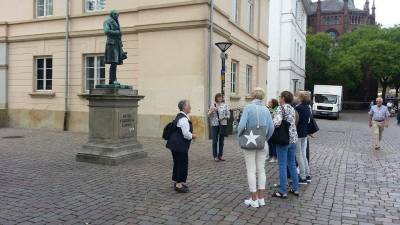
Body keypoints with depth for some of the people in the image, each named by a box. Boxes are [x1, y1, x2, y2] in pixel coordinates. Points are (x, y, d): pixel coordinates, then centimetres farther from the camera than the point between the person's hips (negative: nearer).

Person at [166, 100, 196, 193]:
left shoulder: (180, 116, 14)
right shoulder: (184, 119, -19)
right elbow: (186, 134, -24)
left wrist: (190, 135, 16)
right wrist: (192, 136, -6)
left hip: (176, 144, 11)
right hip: (179, 145, -11)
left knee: (179, 163, 18)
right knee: (182, 163, -3)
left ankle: (178, 182, 30)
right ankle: (179, 185, 4)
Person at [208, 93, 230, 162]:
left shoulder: (225, 105, 5)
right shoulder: (212, 106, 6)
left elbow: (228, 114, 3)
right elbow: (209, 115, 4)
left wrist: (223, 118, -14)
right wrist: (212, 110, -13)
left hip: (223, 124, 1)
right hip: (214, 124, -1)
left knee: (221, 140, 7)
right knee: (215, 141, -2)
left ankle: (220, 155, 16)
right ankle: (215, 156, 6)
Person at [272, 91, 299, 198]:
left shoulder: (281, 108, -12)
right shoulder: (292, 109, 12)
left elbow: (277, 122, -27)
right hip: (293, 138, 8)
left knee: (282, 165, -1)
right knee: (292, 164, 16)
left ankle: (283, 191, 4)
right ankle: (295, 189, 23)